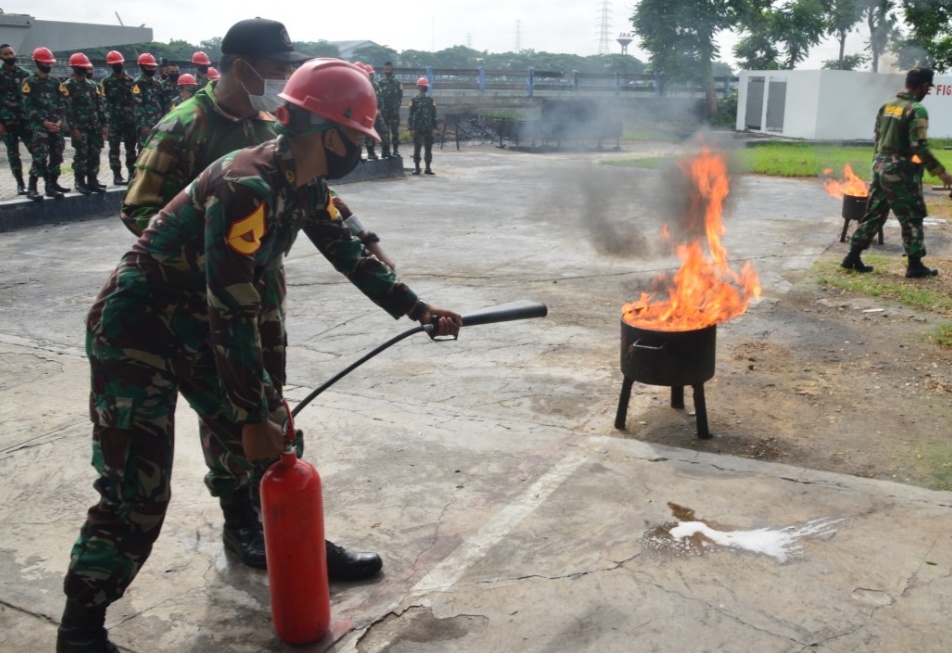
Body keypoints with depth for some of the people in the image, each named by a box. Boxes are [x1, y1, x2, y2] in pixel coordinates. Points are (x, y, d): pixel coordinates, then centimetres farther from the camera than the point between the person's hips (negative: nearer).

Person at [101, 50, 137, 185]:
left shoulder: (130, 80, 10)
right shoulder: (107, 81, 3)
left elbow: (135, 99, 11)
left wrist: (136, 117, 1)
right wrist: (104, 122, -10)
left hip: (130, 120, 2)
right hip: (114, 121, -2)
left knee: (131, 148, 7)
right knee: (114, 150, 0)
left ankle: (132, 174, 15)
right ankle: (117, 176, 3)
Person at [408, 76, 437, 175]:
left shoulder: (430, 100, 9)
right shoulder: (414, 100, 1)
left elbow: (434, 115, 10)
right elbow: (411, 115, -1)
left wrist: (433, 128, 5)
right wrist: (411, 129, -7)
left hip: (428, 129, 2)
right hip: (417, 129, -2)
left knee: (428, 148, 3)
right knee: (417, 148, 0)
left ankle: (428, 168, 9)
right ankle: (416, 168, 6)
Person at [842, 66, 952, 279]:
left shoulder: (887, 106, 9)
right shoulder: (917, 109, -14)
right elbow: (920, 147, -19)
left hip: (880, 166, 7)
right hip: (901, 171, -7)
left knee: (873, 213, 13)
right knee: (912, 218, 2)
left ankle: (853, 257, 12)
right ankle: (915, 265, 6)